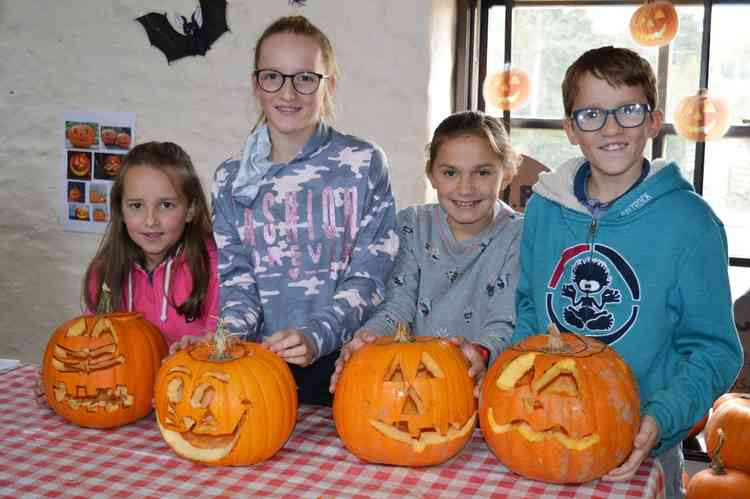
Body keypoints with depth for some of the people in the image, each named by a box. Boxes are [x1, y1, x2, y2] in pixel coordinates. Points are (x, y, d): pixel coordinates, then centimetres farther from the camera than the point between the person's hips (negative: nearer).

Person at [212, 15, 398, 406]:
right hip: (259, 361, 2)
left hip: (341, 361, -2)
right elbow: (235, 275, 8)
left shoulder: (363, 164, 1)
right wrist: (232, 334, -13)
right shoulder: (231, 178, 9)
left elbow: (369, 275, -3)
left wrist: (315, 337, -17)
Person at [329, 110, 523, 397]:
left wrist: (481, 352, -34)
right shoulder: (413, 225, 5)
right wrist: (368, 337, -26)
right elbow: (398, 305, -3)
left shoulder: (519, 236, -3)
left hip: (482, 380, -1)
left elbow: (504, 323, -10)